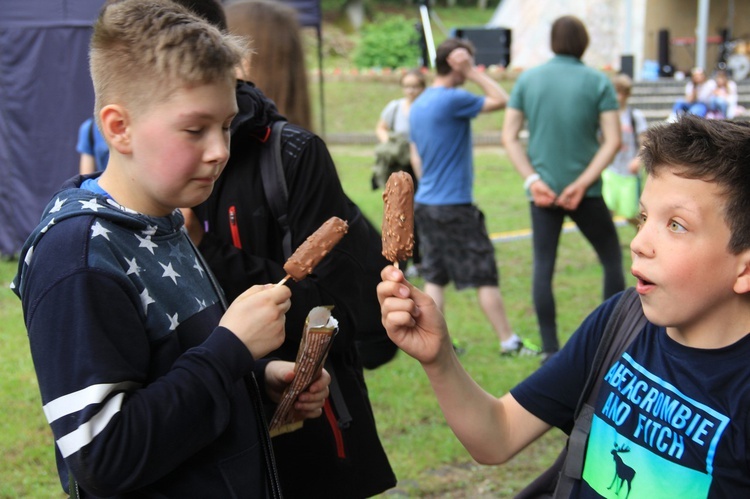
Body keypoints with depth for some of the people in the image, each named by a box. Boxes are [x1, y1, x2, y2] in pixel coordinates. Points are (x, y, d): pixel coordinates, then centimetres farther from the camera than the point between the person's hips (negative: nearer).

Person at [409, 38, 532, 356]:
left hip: (425, 203, 8)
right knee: (484, 276, 1)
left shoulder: (417, 106, 11)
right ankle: (508, 342, 9)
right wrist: (472, 73, -8)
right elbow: (501, 100, -9)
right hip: (454, 206, -8)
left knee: (434, 276, 10)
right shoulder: (453, 100, -15)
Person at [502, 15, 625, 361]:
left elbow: (509, 136, 0)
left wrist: (532, 180, -5)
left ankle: (550, 351, 5)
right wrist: (583, 183, -11)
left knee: (543, 267, 7)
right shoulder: (598, 82, -2)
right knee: (612, 260, 13)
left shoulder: (527, 79, 4)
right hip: (585, 193, -2)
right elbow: (612, 141, -9)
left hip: (543, 189, 2)